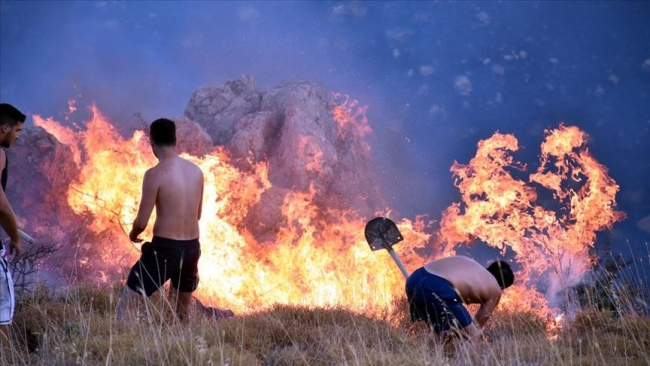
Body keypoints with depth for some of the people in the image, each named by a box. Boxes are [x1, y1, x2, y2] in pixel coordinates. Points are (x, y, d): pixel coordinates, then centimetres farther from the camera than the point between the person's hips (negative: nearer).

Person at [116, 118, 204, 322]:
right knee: (182, 312, 24)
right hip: (192, 248, 6)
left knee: (127, 304, 0)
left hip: (164, 249, -6)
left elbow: (142, 222, -11)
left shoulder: (155, 174, -14)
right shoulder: (196, 171, 4)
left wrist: (133, 234, 11)